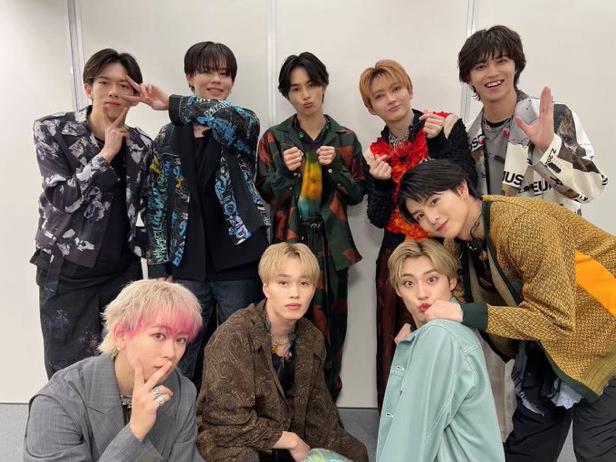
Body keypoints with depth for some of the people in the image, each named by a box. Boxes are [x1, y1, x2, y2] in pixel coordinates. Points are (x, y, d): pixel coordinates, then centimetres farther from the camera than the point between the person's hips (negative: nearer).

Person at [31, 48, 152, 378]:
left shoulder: (142, 145, 3)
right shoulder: (52, 131, -5)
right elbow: (62, 198, -15)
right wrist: (106, 154, -16)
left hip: (123, 273, 2)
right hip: (67, 274, -2)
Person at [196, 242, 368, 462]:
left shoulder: (312, 339, -3)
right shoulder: (234, 335, -24)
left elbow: (318, 410, 4)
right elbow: (228, 418, -27)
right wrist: (292, 440, -18)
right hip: (229, 441, -6)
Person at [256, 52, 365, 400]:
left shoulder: (345, 139, 7)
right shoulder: (274, 138, 3)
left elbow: (357, 195, 6)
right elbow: (265, 196, 2)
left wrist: (335, 166, -10)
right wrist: (286, 171, -16)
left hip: (332, 245, 2)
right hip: (289, 243, -1)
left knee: (330, 326, 5)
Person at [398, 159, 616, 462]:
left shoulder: (522, 224, -32)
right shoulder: (456, 243, -8)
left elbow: (555, 317, -32)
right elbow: (465, 299, -2)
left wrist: (468, 314, -37)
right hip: (548, 343, 7)